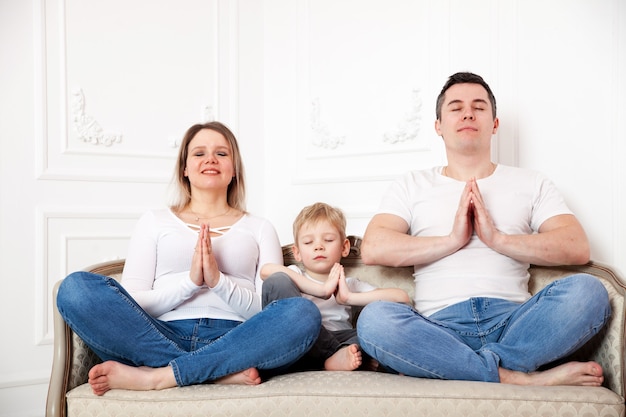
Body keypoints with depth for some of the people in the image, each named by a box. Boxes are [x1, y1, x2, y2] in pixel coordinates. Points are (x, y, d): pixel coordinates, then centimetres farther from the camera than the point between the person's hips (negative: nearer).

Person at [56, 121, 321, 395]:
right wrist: (190, 281, -11)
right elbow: (129, 305, 6)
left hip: (234, 341, 0)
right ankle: (223, 373, -27)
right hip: (160, 339, 1)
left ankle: (155, 376, -28)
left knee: (304, 314, -30)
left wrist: (218, 281, -11)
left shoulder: (259, 228, 19)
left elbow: (269, 310, 6)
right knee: (77, 288, -23)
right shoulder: (154, 222, 19)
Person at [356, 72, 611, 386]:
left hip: (512, 320, 1)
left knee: (588, 290, -27)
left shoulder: (532, 184, 19)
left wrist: (497, 239, -7)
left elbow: (577, 248, 3)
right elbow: (372, 249, 0)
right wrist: (452, 240, -6)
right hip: (440, 324, -1)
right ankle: (516, 377, -27)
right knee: (373, 319, -32)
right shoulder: (412, 186, 17)